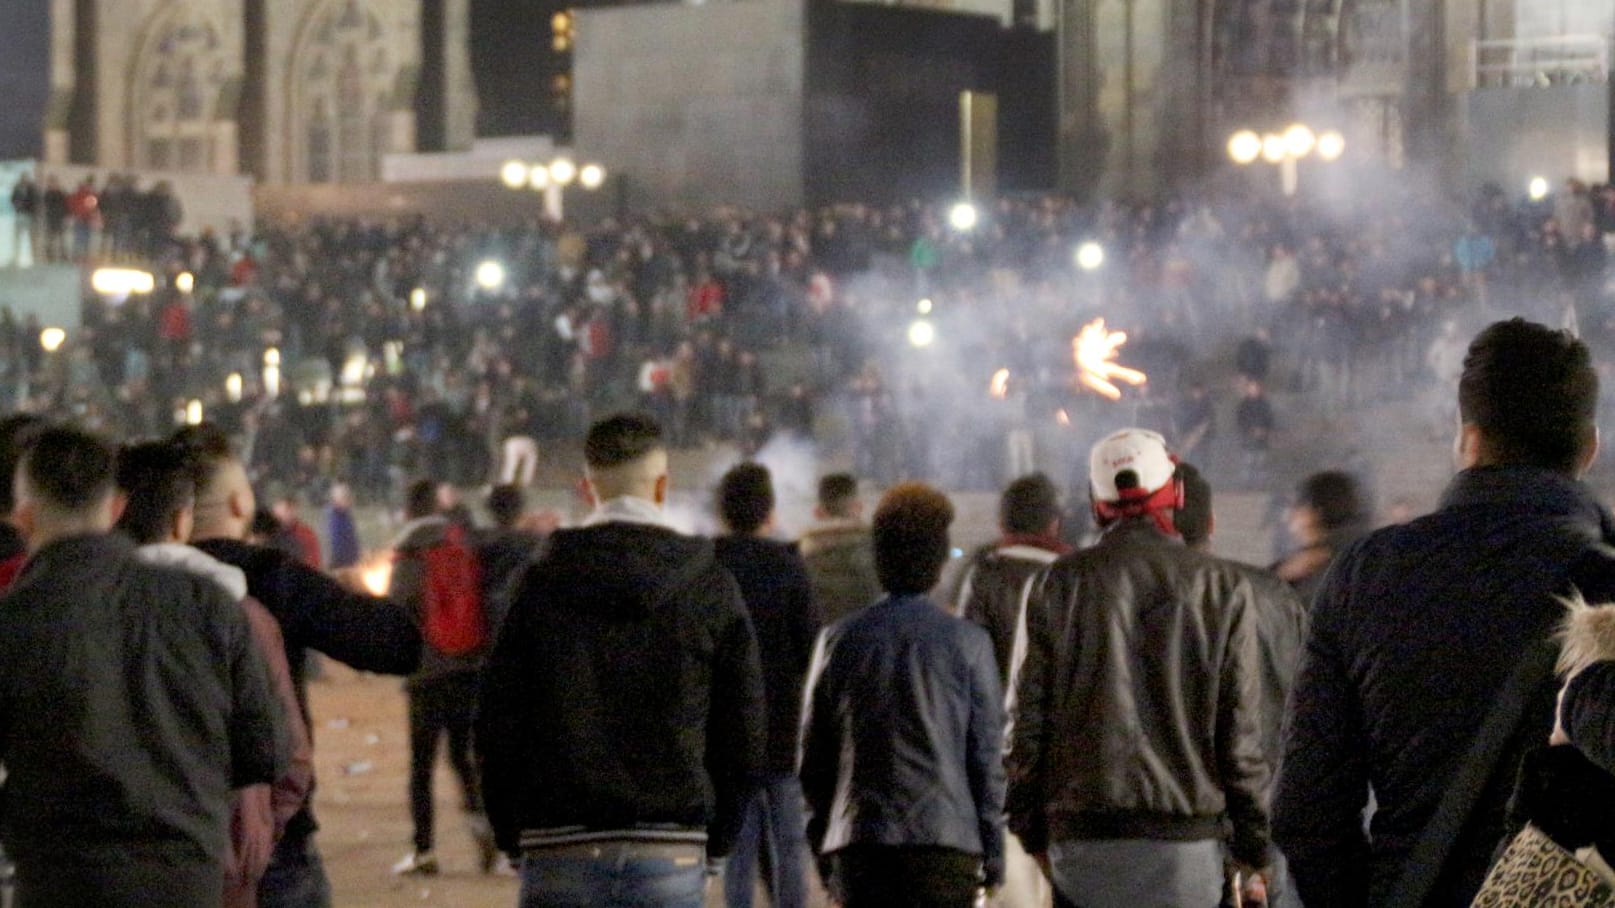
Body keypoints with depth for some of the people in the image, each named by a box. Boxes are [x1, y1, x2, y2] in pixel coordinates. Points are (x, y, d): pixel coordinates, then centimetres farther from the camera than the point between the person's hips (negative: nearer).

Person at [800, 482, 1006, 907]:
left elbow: (813, 757, 9)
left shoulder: (840, 639, 5)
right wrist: (993, 851, 8)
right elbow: (987, 755, 1)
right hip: (945, 840, -2)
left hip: (859, 840, 2)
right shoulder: (967, 642, -1)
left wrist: (821, 847, 17)